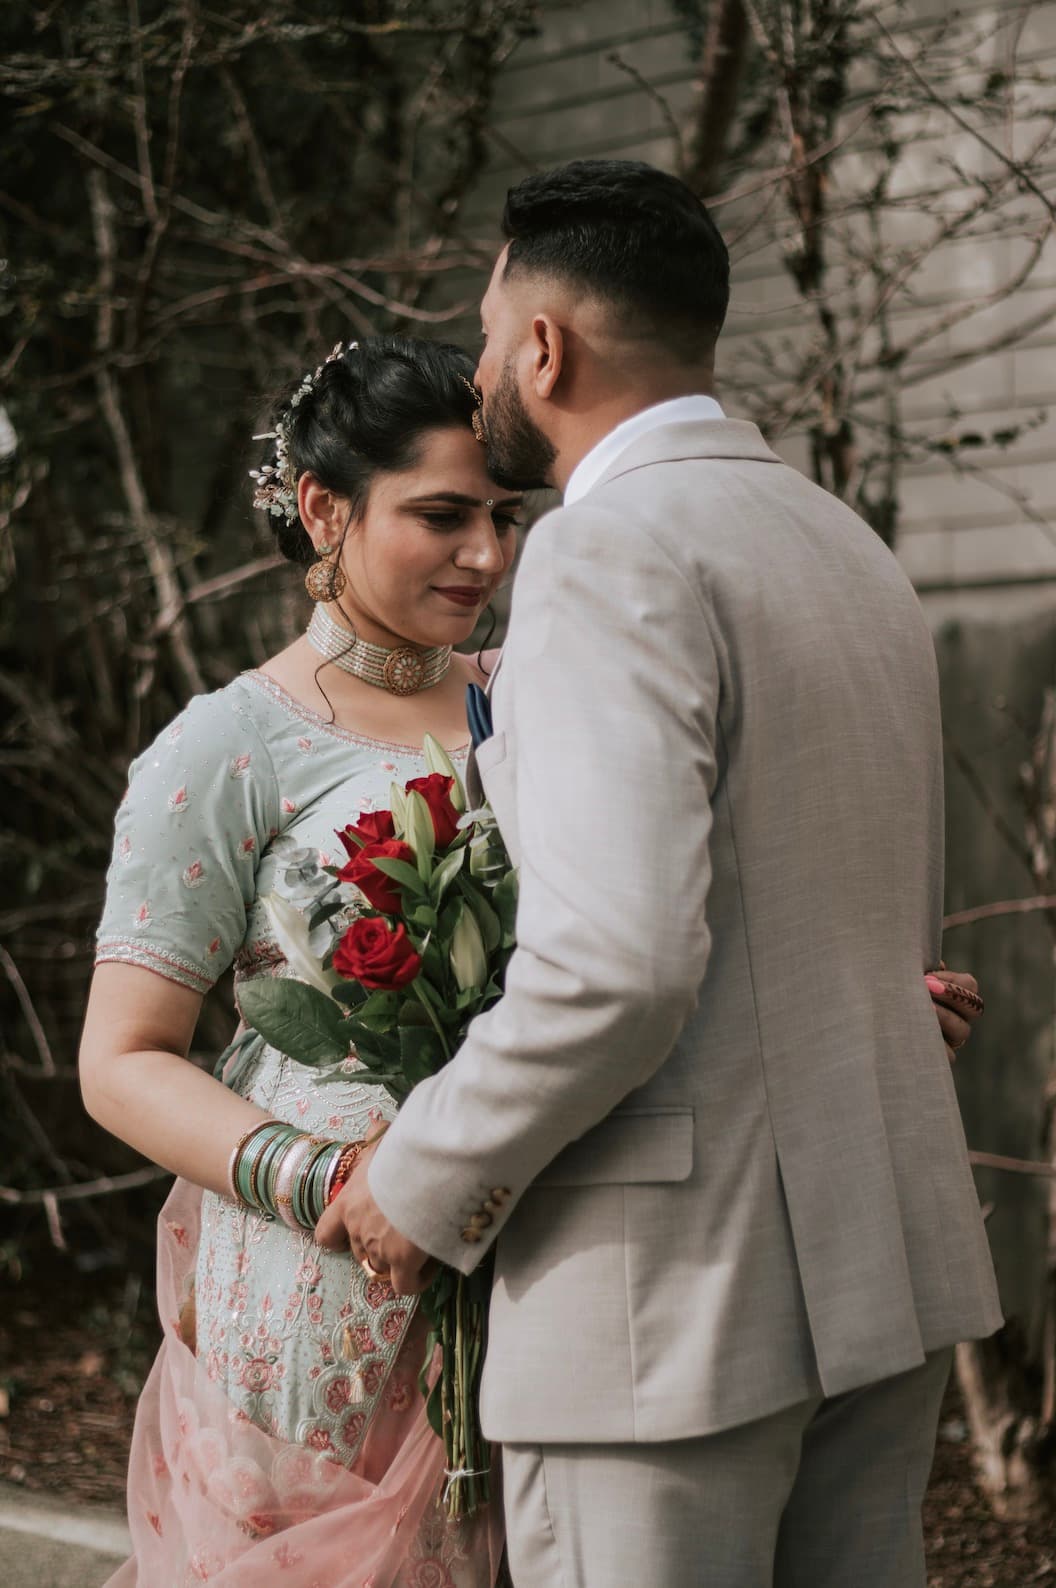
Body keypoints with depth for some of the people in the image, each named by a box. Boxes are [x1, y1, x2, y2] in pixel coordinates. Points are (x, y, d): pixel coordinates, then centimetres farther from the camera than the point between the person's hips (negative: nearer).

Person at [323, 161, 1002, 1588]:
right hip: (886, 1254, 9)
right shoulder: (852, 549, 14)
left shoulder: (610, 555, -14)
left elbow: (619, 964, -25)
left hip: (680, 1286, -9)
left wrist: (425, 1181, -11)